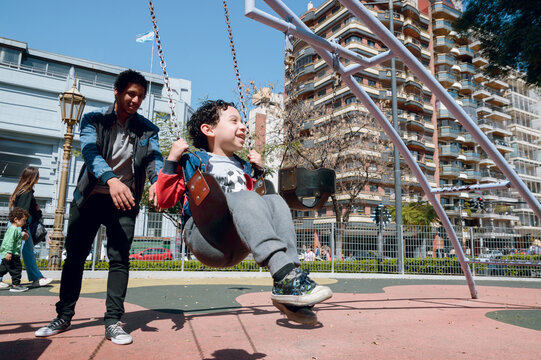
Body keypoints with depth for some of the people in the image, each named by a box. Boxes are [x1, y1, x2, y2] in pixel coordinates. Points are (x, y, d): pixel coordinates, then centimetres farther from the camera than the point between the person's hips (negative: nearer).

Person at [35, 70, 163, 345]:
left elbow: (153, 158, -13)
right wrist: (110, 179, -40)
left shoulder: (147, 129, 2)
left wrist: (157, 181, -37)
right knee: (74, 256, 7)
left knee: (120, 258, -5)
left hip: (124, 200, 0)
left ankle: (113, 321, 2)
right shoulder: (93, 120, -3)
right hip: (89, 197, 0)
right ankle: (63, 316, 22)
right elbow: (90, 151, -20)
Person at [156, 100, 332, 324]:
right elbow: (164, 200, 4)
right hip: (204, 235, -5)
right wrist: (171, 160, -4)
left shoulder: (242, 166, 28)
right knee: (242, 198, -30)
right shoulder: (191, 161, 13)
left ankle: (286, 288, -30)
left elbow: (255, 202, 30)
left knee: (274, 201, -19)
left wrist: (258, 170, 23)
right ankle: (285, 276, -44)